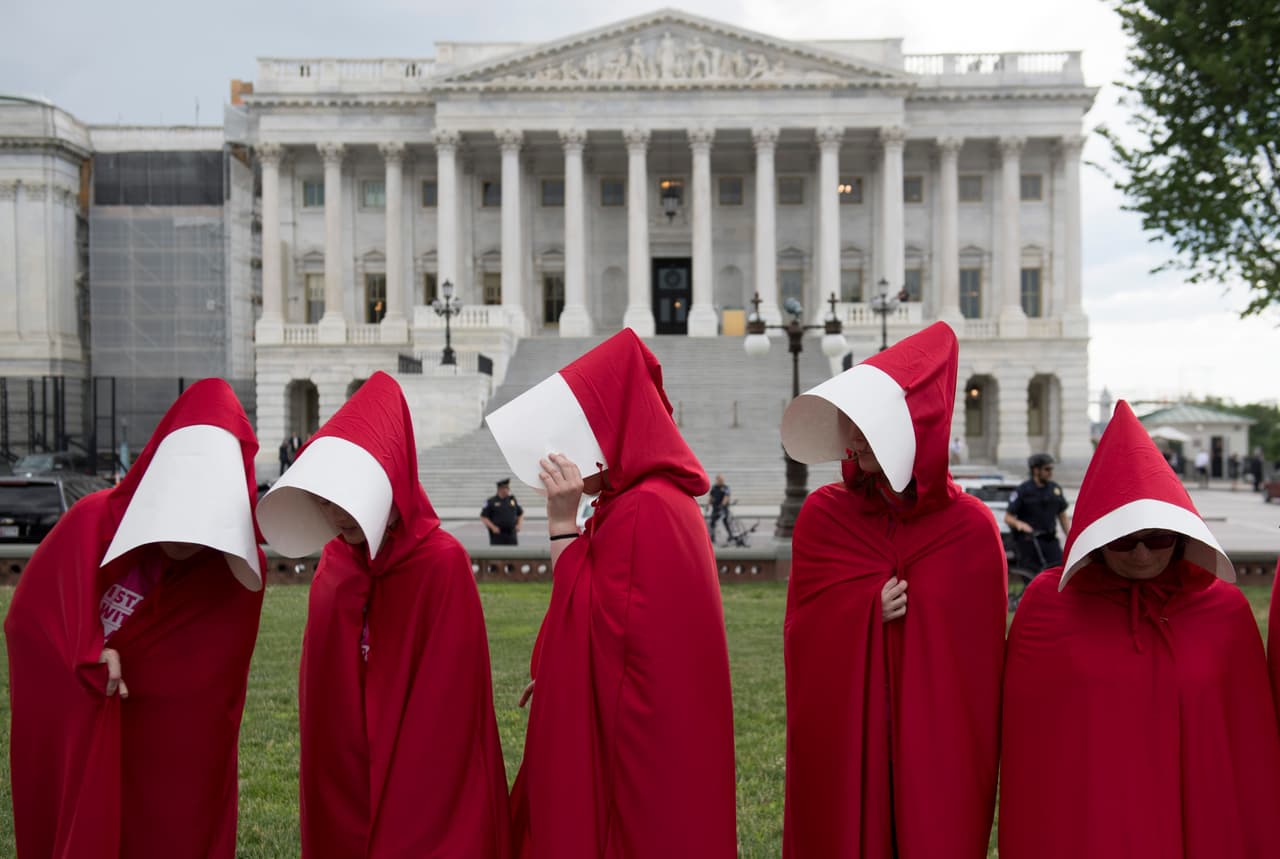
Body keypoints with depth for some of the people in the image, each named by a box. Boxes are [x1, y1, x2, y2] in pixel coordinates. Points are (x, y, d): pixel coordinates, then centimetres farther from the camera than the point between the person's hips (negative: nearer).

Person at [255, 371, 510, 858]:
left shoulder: (442, 564, -17)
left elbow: (446, 705, -16)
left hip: (424, 783, -6)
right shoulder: (334, 561, 2)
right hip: (341, 778, 6)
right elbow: (322, 686, 9)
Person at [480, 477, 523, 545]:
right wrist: (493, 527, -12)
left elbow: (520, 514, 22)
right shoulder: (491, 501, 0)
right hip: (497, 535, -4)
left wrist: (519, 525, 6)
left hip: (511, 534, 4)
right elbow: (483, 517, -2)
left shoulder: (512, 499, 12)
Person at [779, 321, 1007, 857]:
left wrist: (979, 766, -3)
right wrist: (866, 614, -16)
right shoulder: (823, 514, -1)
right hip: (838, 751, 1)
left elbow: (984, 659, -3)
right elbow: (802, 635, 1)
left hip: (938, 751, -1)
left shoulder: (971, 528, -7)